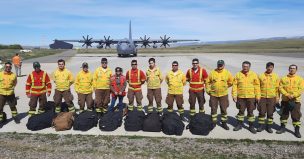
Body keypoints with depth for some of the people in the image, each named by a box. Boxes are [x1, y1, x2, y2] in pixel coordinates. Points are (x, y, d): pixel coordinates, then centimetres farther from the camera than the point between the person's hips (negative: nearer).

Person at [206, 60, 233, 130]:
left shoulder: (227, 73, -2)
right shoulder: (212, 73, -2)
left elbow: (231, 82, 11)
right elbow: (207, 82, 7)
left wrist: (225, 87, 10)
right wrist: (208, 90, 2)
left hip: (223, 94, 0)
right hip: (213, 94, 0)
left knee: (224, 109, 8)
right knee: (213, 109, 7)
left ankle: (224, 123, 22)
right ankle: (214, 122, 21)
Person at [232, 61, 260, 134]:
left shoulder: (254, 75, 2)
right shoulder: (238, 74, 1)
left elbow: (257, 86, 1)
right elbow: (234, 85, 1)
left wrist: (258, 96, -3)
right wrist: (234, 95, -4)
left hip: (251, 97, 0)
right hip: (241, 97, 0)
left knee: (250, 112, 8)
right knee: (241, 111, 10)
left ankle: (251, 126, 20)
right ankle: (239, 124, 24)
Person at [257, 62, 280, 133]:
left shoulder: (276, 77, 3)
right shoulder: (261, 76, 2)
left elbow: (277, 88, 4)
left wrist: (277, 97, -1)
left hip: (272, 97, 0)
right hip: (262, 97, 0)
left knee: (270, 113, 6)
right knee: (262, 112, 2)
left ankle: (269, 126, 18)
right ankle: (261, 126, 14)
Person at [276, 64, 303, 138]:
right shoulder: (284, 78, 4)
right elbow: (280, 88, -3)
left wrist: (293, 95, -19)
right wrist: (287, 94, -17)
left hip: (295, 101, -1)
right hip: (285, 100, 2)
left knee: (296, 115, 0)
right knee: (284, 114, 12)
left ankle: (297, 130, 10)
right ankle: (283, 127, 25)